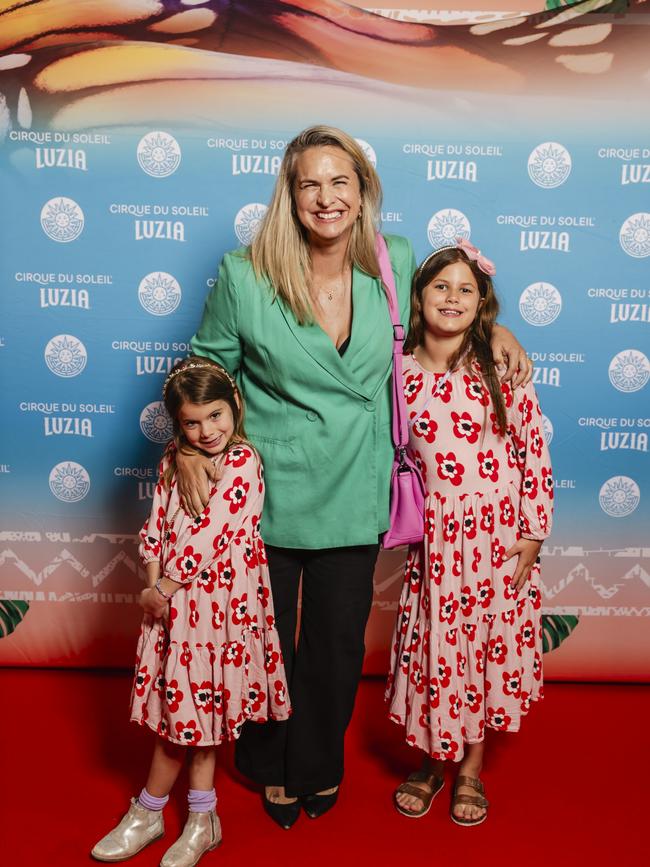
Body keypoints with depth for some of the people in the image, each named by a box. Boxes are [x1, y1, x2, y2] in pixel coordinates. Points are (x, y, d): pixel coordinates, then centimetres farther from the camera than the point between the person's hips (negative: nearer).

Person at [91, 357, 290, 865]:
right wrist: (154, 584, -7)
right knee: (191, 707, 14)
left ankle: (150, 812, 25)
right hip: (172, 597, 6)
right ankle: (201, 820, 28)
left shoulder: (242, 462, -13)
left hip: (217, 599, -6)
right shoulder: (176, 458, 8)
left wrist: (164, 586, -11)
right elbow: (157, 523, 6)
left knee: (190, 707, 6)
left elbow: (208, 536, -17)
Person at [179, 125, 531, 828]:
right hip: (266, 493, -1)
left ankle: (319, 765, 46)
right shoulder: (245, 276, -11)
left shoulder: (396, 263, -3)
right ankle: (270, 767, 46)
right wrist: (189, 448, -14)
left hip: (353, 497, 2)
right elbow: (206, 369, -1)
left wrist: (494, 329, 0)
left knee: (338, 644, 17)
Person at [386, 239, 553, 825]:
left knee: (490, 644, 9)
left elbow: (535, 450, -5)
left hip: (499, 534, -1)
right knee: (434, 645, 8)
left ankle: (471, 769, 30)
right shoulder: (401, 373, -1)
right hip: (435, 536, 1)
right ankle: (433, 761, 33)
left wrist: (532, 535, -6)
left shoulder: (502, 369, -6)